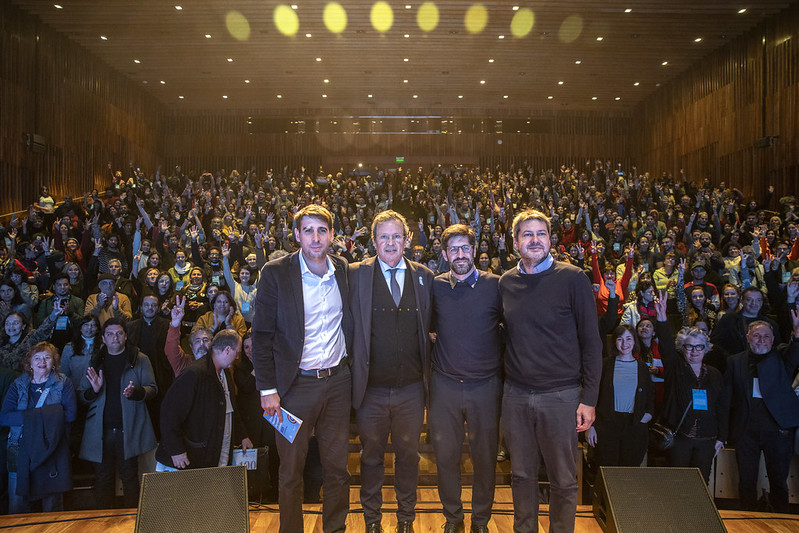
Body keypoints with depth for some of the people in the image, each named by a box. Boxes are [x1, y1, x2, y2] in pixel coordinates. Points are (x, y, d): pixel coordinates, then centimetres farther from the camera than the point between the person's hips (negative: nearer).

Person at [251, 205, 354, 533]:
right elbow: (261, 335, -6)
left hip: (338, 382, 3)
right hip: (296, 385, -3)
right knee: (291, 469, 10)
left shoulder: (345, 272, 3)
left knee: (337, 468, 14)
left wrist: (353, 372, 7)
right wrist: (267, 389, -9)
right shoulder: (276, 273, -7)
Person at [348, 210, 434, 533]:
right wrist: (353, 374, -9)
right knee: (371, 457, 15)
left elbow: (430, 327, 9)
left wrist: (428, 373, 2)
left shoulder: (424, 277, 3)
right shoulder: (356, 274, -4)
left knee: (408, 455, 16)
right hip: (371, 388, -1)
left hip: (411, 388, 2)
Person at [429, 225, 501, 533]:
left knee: (484, 457, 11)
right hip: (444, 384, 1)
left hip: (485, 386, -1)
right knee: (445, 455, 11)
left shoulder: (495, 285, -3)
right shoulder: (435, 287, 0)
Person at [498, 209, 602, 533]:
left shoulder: (572, 279, -7)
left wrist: (589, 398, -8)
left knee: (563, 480, 11)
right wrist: (503, 380, 6)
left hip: (561, 395, -3)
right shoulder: (506, 282, 5)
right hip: (515, 394, 3)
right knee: (522, 475, 16)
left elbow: (591, 342, -6)